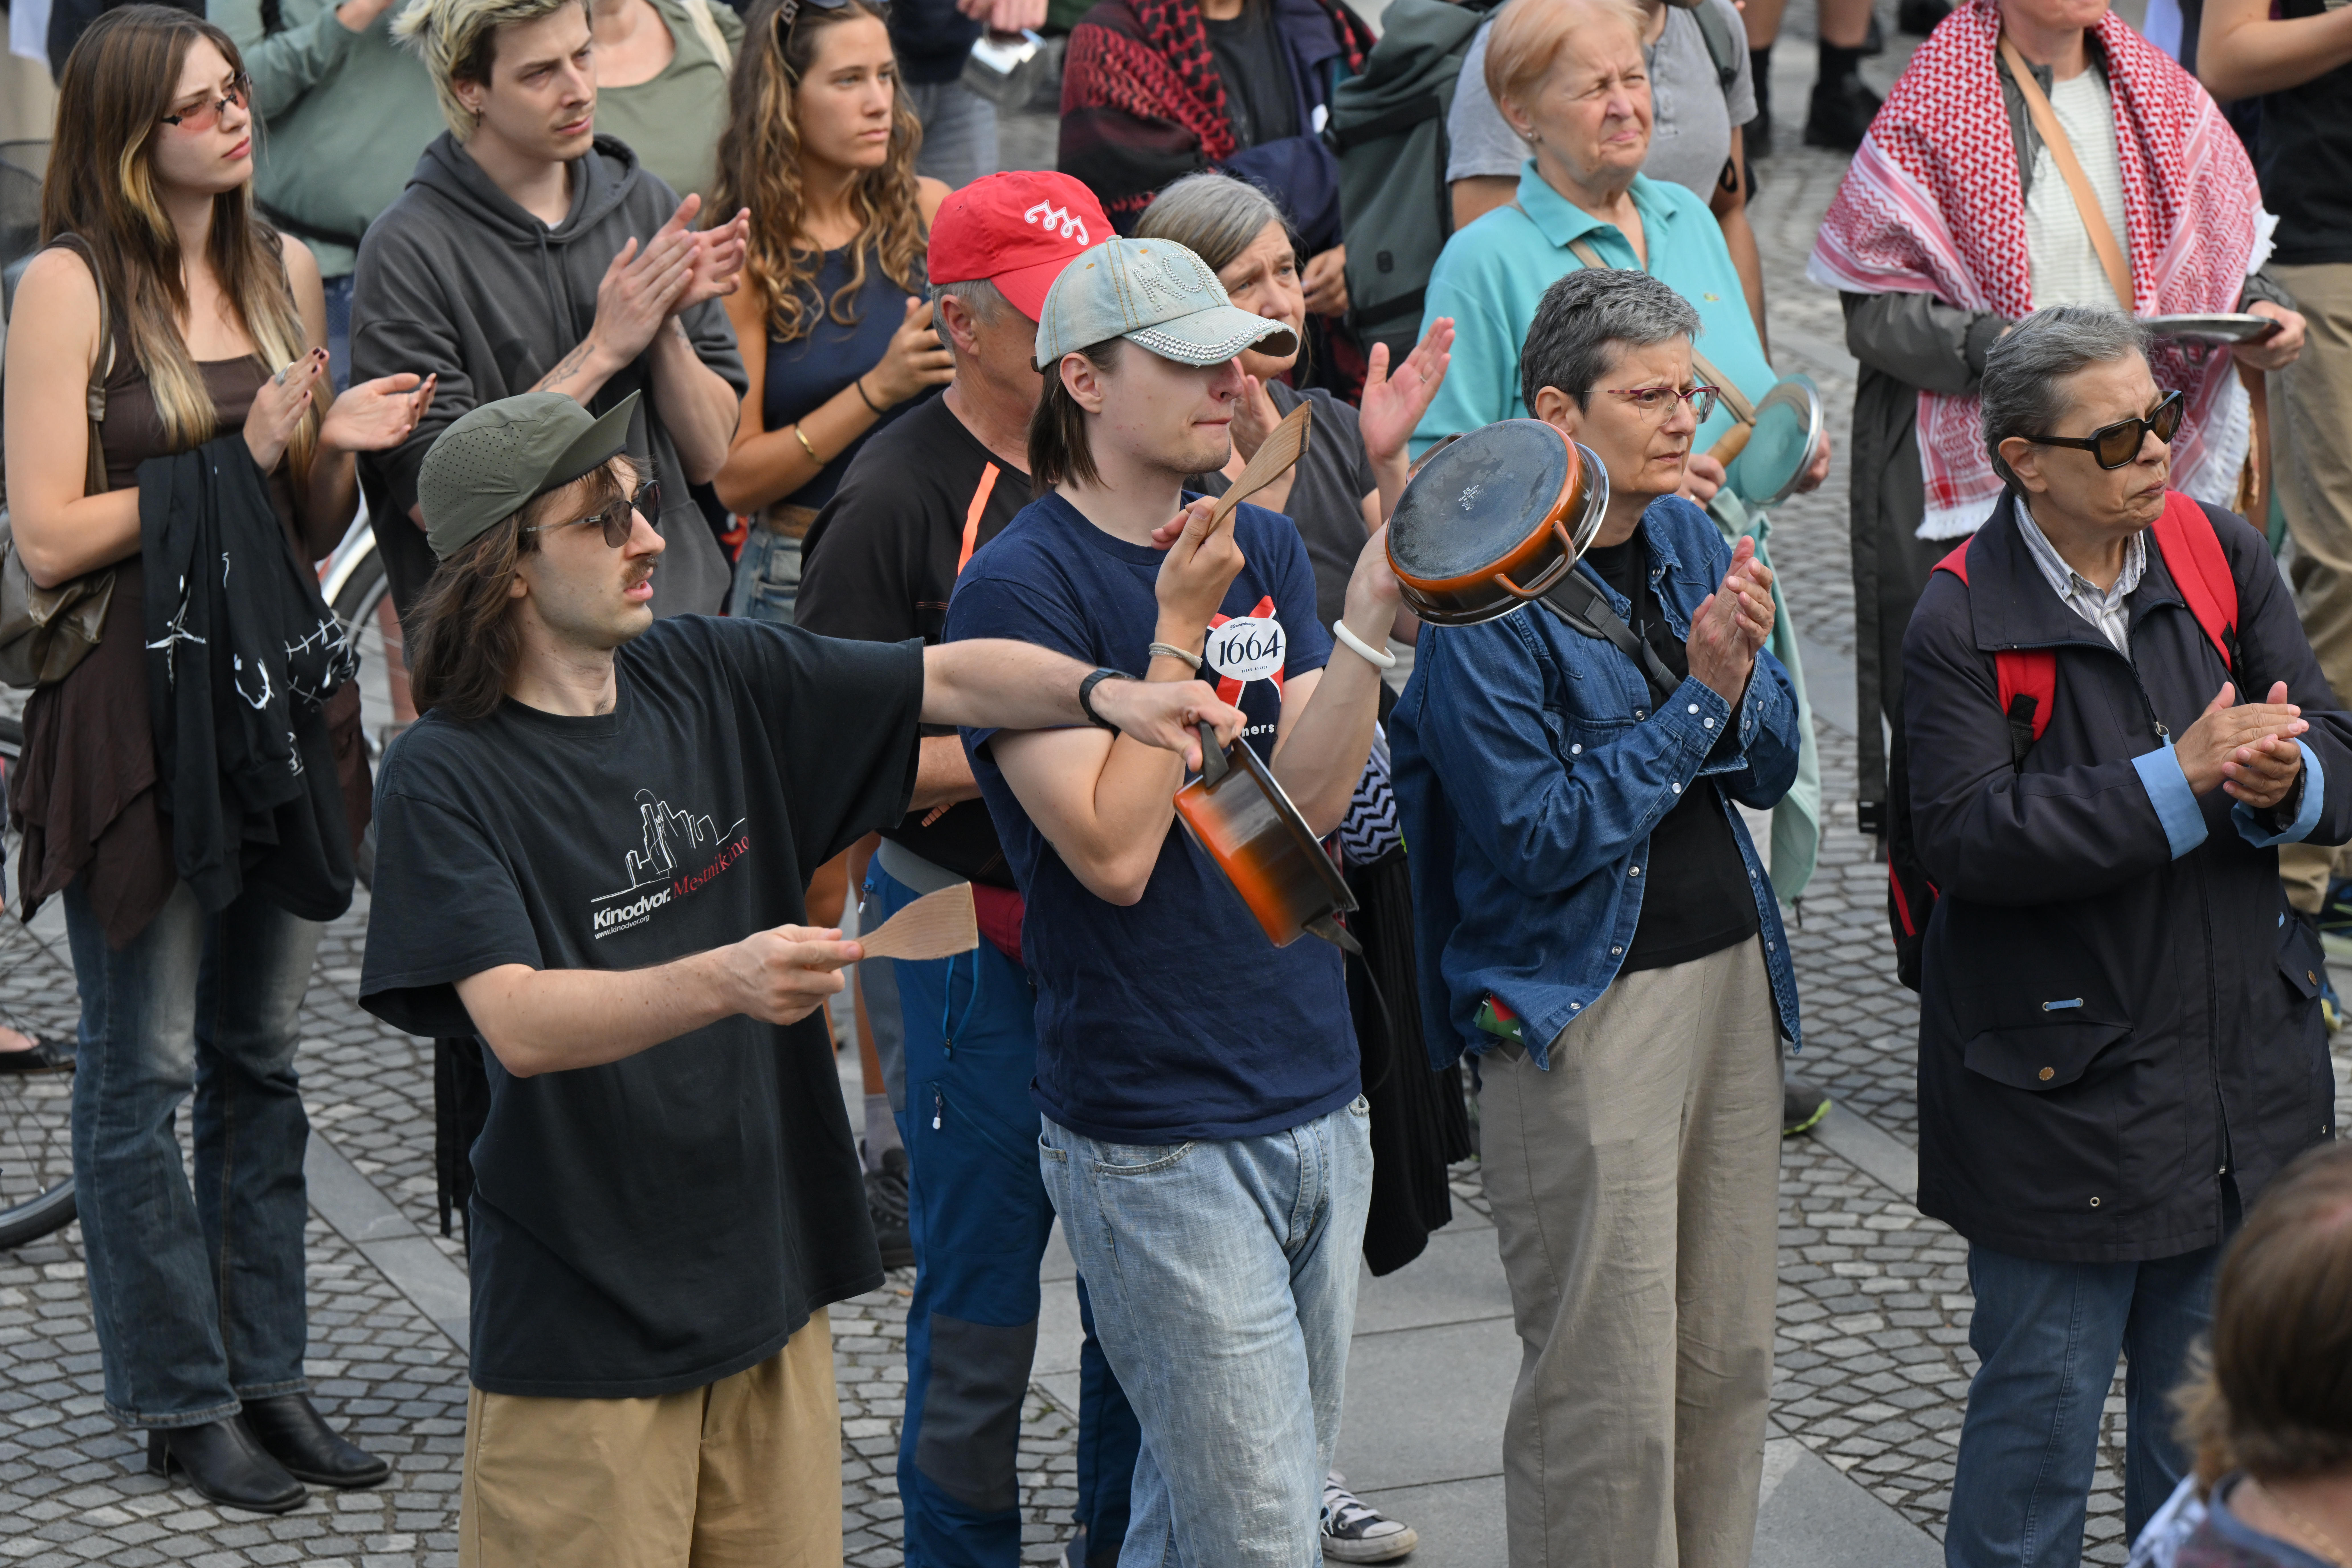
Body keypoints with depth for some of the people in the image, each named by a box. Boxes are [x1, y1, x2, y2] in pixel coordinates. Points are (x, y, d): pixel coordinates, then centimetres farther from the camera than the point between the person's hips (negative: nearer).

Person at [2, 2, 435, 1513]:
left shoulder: (286, 269, 9)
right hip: (136, 701, -6)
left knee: (264, 1057, 13)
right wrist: (235, 462, -17)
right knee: (148, 1069, 3)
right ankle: (183, 1398, 12)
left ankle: (269, 1373, 22)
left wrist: (337, 446, -4)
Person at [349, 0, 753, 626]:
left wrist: (667, 323, -9)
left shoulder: (647, 205, 7)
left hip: (676, 609, 3)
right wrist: (603, 351, -12)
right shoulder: (408, 249, -9)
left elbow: (708, 457, 8)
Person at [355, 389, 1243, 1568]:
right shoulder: (447, 775, -13)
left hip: (767, 1281, 6)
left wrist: (1105, 694, -13)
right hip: (582, 1321, -6)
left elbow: (947, 680, 6)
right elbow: (520, 1023, -25)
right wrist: (724, 980, -39)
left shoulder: (711, 677, 5)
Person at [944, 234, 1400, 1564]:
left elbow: (1306, 802, -2)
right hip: (1159, 1141, -6)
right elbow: (1114, 851, -18)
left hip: (1317, 1104, 7)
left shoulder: (1265, 549, 9)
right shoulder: (1020, 586, -11)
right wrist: (1179, 632, -18)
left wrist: (1374, 612, -14)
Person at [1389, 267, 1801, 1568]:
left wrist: (1737, 674, -11)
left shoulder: (1689, 541, 8)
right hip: (1582, 1007, -7)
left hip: (1729, 972, 7)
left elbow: (1770, 769, 10)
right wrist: (1697, 700, -16)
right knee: (1606, 1397, -4)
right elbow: (1536, 835, -19)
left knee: (1727, 1359, 13)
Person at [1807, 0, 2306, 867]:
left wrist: (2258, 310, -2)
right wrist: (1996, 347, -23)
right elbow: (1875, 305, -8)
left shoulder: (2163, 97, 12)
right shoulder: (1931, 109, -3)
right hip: (1975, 485, -4)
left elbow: (2225, 250, 20)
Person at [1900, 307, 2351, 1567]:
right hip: (2061, 1076, -5)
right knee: (2044, 1387, 4)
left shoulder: (2218, 554, 1)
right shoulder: (1962, 621, -14)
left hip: (2242, 1066, 5)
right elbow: (1968, 837, -24)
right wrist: (2180, 781, -27)